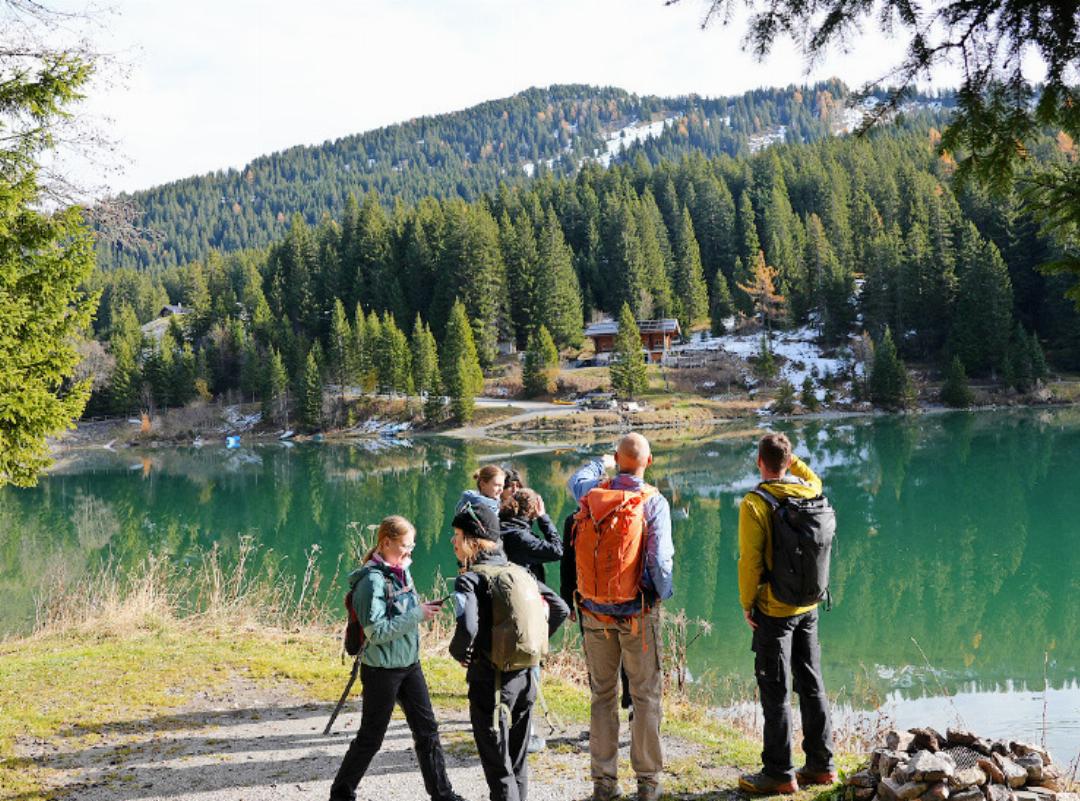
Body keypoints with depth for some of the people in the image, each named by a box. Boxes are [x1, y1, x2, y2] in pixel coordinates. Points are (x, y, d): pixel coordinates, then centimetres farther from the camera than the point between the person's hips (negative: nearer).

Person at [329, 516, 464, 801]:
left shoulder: (402, 572, 5)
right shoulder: (373, 580, -20)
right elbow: (376, 631, -24)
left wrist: (423, 610, -2)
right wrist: (417, 615, -24)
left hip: (409, 664, 8)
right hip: (382, 669, -8)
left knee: (427, 730, 10)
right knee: (370, 738, 6)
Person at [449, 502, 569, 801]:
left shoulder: (469, 579, -15)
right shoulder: (519, 572, 6)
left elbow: (467, 627, -30)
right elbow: (560, 609, 10)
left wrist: (459, 652, -10)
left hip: (490, 682, -6)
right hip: (524, 677, 6)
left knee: (498, 768, 3)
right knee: (518, 762, 20)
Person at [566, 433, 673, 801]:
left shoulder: (592, 495, -1)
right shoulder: (653, 501, -12)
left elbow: (576, 480, 24)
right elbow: (659, 559, -17)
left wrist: (601, 462, 41)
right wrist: (664, 592, 1)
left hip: (596, 612, 3)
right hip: (638, 611, -3)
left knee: (602, 694, 12)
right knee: (645, 695, 7)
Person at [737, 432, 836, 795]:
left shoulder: (755, 503, -17)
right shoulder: (809, 492, 1)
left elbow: (750, 560, -18)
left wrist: (746, 603, -7)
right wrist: (793, 460, 20)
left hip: (773, 610, -6)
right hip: (808, 606, 6)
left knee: (774, 691, 1)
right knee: (811, 684, 15)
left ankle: (779, 773, 6)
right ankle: (821, 764, 23)